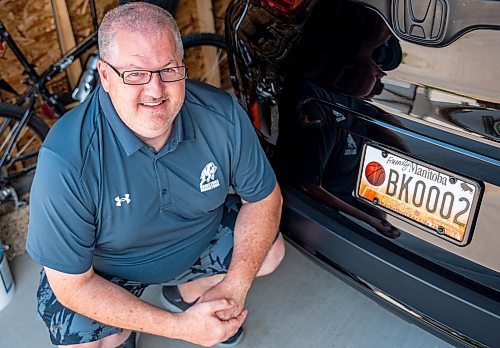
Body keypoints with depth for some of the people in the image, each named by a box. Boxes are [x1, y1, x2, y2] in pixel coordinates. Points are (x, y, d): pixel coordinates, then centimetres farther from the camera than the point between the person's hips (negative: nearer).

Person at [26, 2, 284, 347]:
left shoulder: (223, 115, -25)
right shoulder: (66, 161, -35)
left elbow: (264, 197, -11)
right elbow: (72, 284, -26)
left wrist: (234, 286, -23)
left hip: (201, 237, 4)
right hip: (106, 270, -2)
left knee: (270, 252, -7)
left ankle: (186, 292, 22)